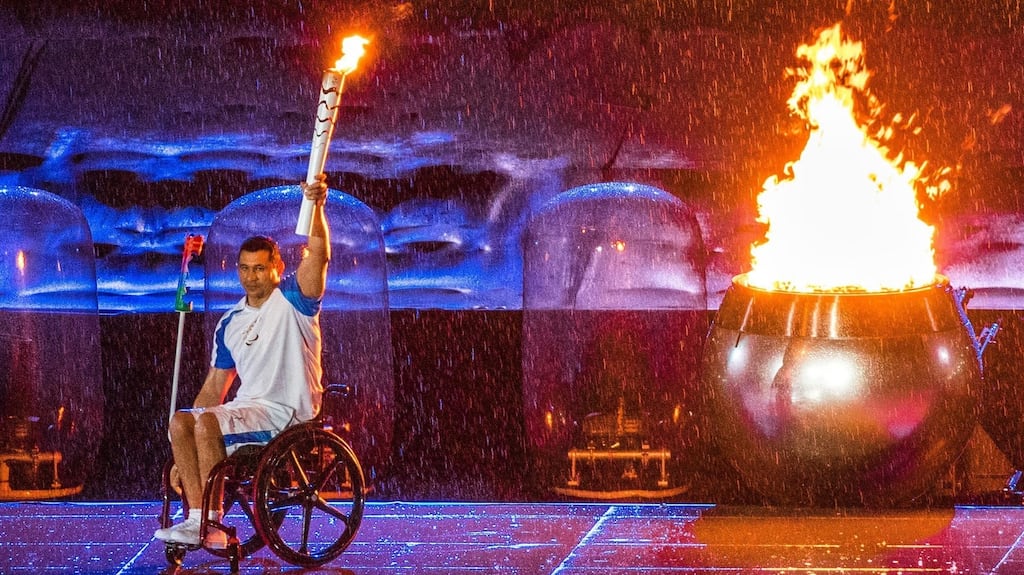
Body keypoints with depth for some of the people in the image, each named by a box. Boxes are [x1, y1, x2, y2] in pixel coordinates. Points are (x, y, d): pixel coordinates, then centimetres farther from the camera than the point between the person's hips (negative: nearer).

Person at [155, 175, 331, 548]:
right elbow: (215, 386, 17)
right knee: (181, 422, -16)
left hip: (288, 411, -7)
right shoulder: (230, 324, 16)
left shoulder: (293, 299, -2)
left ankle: (212, 522, -24)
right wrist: (183, 455, 10)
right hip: (246, 409, 7)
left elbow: (319, 254, -22)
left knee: (207, 421, -27)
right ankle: (196, 518, -23)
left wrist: (315, 206, -42)